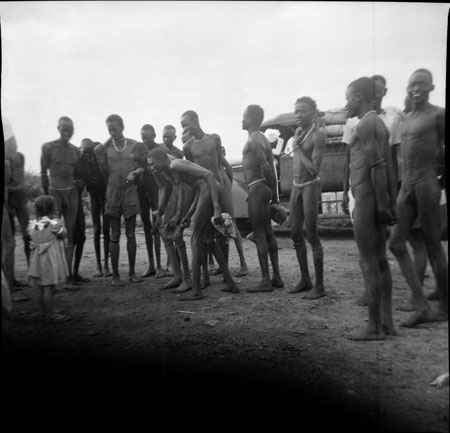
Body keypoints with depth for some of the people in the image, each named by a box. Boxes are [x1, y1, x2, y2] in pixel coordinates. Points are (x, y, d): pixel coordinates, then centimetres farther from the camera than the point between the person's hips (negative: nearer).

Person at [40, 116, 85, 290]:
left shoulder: (76, 150, 10)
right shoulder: (48, 147, -3)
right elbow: (43, 173, 0)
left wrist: (80, 182, 1)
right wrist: (47, 195, 0)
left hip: (72, 193, 4)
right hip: (55, 192, -4)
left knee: (69, 236, 4)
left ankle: (69, 277, 7)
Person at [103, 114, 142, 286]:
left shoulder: (133, 144, 5)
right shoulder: (106, 146, 3)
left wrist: (134, 173, -12)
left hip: (131, 191, 1)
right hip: (113, 192, -1)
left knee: (131, 234, 6)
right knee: (115, 235, 1)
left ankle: (132, 272, 16)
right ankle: (115, 274, 8)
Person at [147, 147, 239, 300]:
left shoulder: (175, 165, -12)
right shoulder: (168, 172, 18)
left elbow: (209, 175, -19)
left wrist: (216, 207, -25)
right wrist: (189, 215, 14)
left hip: (209, 192, -10)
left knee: (196, 241, -2)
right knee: (208, 240, 17)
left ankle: (196, 291, 4)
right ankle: (230, 283, 21)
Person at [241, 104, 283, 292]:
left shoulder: (253, 141, -11)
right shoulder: (263, 139, 18)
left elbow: (266, 167, -20)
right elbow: (272, 170, 17)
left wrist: (270, 188, -7)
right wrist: (274, 194, 18)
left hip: (256, 189, -10)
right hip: (265, 189, 10)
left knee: (259, 235, -6)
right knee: (268, 234, 11)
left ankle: (265, 281, -1)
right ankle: (276, 277, 17)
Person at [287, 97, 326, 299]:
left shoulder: (318, 134, -12)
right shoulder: (298, 132, 11)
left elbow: (314, 169, -19)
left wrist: (297, 147, -13)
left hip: (311, 186, -8)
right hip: (296, 186, 8)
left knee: (311, 235, -7)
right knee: (296, 234, 9)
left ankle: (319, 285, 2)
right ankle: (305, 279, 20)